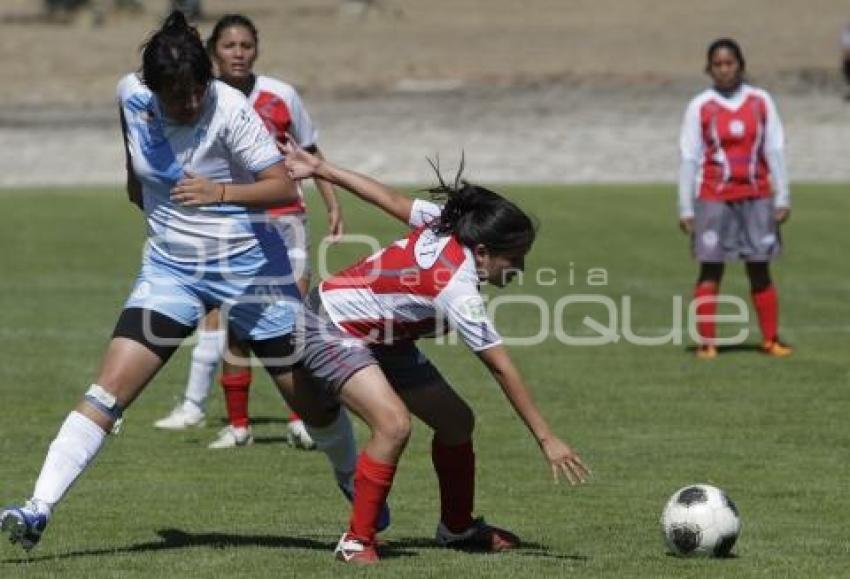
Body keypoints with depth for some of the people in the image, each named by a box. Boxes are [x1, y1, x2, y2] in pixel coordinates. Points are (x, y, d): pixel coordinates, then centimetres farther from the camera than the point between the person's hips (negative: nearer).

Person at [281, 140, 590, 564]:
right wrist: (546, 440, -28)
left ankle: (457, 527, 25)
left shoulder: (445, 224, -12)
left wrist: (320, 169, 12)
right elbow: (502, 370, -31)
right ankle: (357, 540, -18)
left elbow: (391, 201, 0)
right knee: (394, 424, -30)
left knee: (455, 419, 8)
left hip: (383, 337, 10)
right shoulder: (457, 290, -33)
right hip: (334, 332, -10)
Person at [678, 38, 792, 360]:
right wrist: (686, 209, -4)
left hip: (756, 197, 2)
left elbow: (775, 151, 6)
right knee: (710, 271, 0)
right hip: (713, 198, -2)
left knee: (760, 270, 6)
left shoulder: (761, 102, 4)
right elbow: (689, 158, -1)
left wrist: (782, 198, 1)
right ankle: (705, 342, 3)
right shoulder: (700, 107, -1)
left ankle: (771, 340, 11)